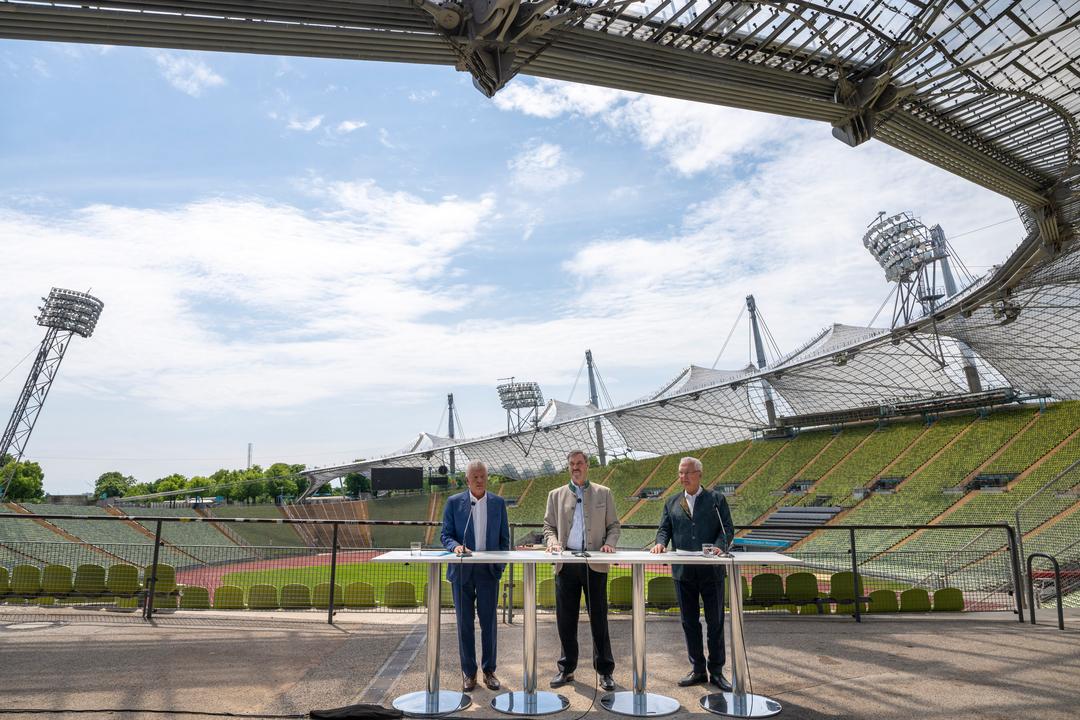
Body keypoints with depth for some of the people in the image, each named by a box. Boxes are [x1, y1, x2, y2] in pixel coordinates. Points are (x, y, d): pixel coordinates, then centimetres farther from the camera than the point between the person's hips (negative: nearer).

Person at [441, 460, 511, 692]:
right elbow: (445, 535, 1)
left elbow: (505, 537, 9)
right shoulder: (454, 502, 1)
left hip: (488, 571, 1)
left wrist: (500, 564, -2)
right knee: (465, 623, 6)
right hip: (462, 571, -1)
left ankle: (489, 671, 18)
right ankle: (468, 672, 18)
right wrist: (455, 546, -20)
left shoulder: (498, 503, 5)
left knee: (488, 622, 5)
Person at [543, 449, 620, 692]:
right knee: (565, 619, 6)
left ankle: (605, 671, 12)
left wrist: (609, 543, -9)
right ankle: (566, 669, 19)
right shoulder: (556, 495, 12)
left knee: (599, 618, 2)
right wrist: (552, 541, -8)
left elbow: (613, 525, 9)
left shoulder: (603, 493, 10)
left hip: (595, 564, -1)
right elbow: (549, 526, 11)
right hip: (566, 564, 1)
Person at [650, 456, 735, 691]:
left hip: (711, 570, -2)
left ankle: (716, 671, 17)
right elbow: (664, 528, 9)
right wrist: (660, 542, -12)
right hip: (683, 572, 3)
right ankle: (697, 670, 22)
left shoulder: (716, 499, 3)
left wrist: (719, 546, -19)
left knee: (715, 621, 5)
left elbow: (728, 528, -1)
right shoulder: (672, 502, 12)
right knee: (689, 622, 10)